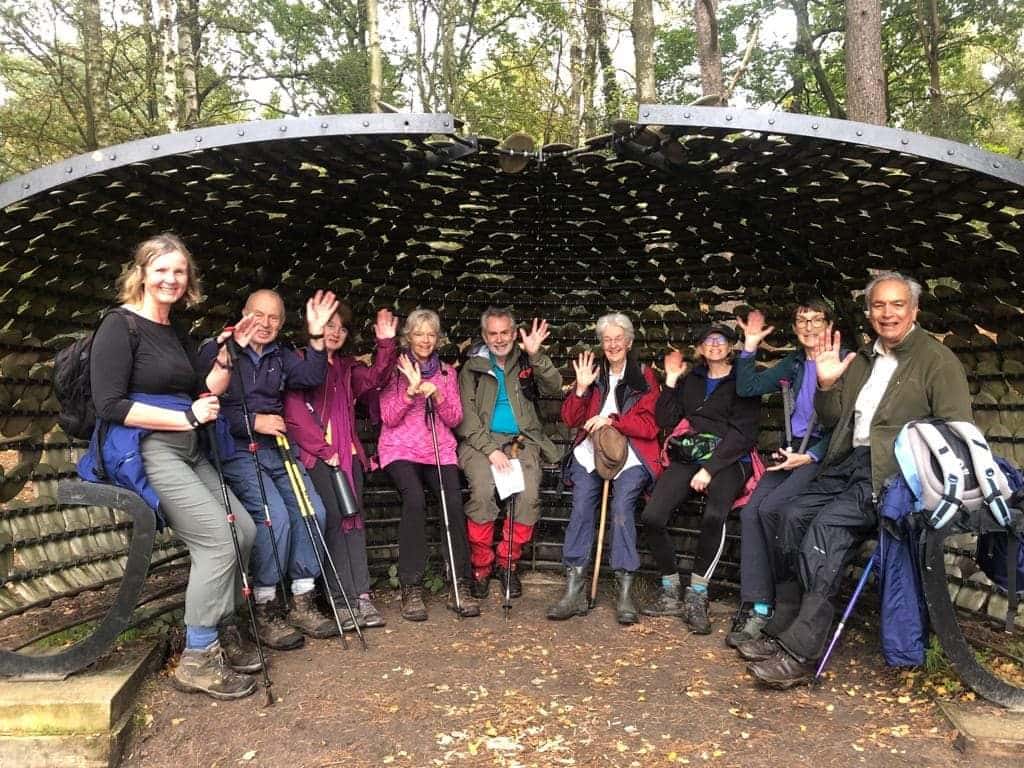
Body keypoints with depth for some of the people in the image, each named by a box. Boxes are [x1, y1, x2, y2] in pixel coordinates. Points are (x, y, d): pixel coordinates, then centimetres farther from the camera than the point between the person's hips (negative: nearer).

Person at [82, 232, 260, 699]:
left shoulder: (177, 335, 17)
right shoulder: (120, 326, -8)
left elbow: (206, 393, 16)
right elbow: (110, 405, -17)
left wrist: (229, 353, 3)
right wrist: (186, 417, -17)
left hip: (186, 453, 9)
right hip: (143, 453, -9)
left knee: (244, 531, 7)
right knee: (217, 540, -16)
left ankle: (222, 629, 24)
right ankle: (198, 659, -3)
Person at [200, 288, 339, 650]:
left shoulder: (282, 356, 16)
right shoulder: (217, 351, 2)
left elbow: (312, 377, -3)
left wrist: (316, 338, -15)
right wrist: (252, 422, -12)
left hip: (277, 449, 5)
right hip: (236, 452, -5)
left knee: (312, 512, -11)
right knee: (275, 516, -23)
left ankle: (302, 603, 2)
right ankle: (265, 610, -8)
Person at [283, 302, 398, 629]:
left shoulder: (348, 367, 23)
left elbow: (375, 378, 3)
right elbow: (294, 413, -6)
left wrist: (386, 343, -10)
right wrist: (324, 450, -10)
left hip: (347, 452, 5)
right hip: (314, 453, -5)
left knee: (353, 517, -4)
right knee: (333, 515, -15)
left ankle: (360, 595, -8)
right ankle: (345, 598, -13)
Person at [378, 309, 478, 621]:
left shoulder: (446, 372, 18)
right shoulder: (395, 369, 8)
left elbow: (455, 419, 9)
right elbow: (389, 418, -1)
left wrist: (437, 395, -7)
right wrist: (411, 390, -14)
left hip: (439, 449, 3)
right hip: (401, 448, -2)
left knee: (454, 500, -26)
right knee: (414, 498, -32)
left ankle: (459, 586, -19)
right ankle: (411, 589, -24)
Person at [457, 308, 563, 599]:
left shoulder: (527, 363, 17)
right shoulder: (472, 367, 12)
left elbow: (554, 389, 1)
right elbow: (466, 414, 1)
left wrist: (536, 355, -12)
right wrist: (490, 449, -12)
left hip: (522, 439, 1)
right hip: (482, 439, -1)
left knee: (530, 493, -25)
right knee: (482, 490, -29)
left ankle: (508, 562, -6)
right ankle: (481, 567, -12)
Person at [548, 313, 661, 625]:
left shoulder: (644, 377, 11)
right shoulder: (593, 373, 18)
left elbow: (651, 426, 1)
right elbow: (570, 419, 13)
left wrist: (612, 420, -10)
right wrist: (581, 388, -2)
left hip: (631, 456, -2)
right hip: (590, 452, 2)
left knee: (622, 506, -26)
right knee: (581, 505, -22)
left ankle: (625, 591, -21)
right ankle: (574, 589, -22)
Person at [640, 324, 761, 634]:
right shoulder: (690, 380, 22)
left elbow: (741, 433, -4)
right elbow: (664, 420, 14)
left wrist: (710, 469, -14)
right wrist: (671, 380, 6)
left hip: (728, 460, -4)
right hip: (687, 457, 4)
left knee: (714, 516, -35)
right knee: (652, 517, -20)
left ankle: (696, 596, -19)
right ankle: (670, 592, -2)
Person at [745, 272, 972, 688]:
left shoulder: (938, 360, 2)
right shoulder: (861, 358, 21)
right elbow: (832, 420, 23)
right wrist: (826, 384, 4)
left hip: (893, 471, -6)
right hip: (849, 462, 7)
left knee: (828, 525, -27)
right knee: (790, 517, -15)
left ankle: (802, 652, -24)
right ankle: (783, 628, -7)